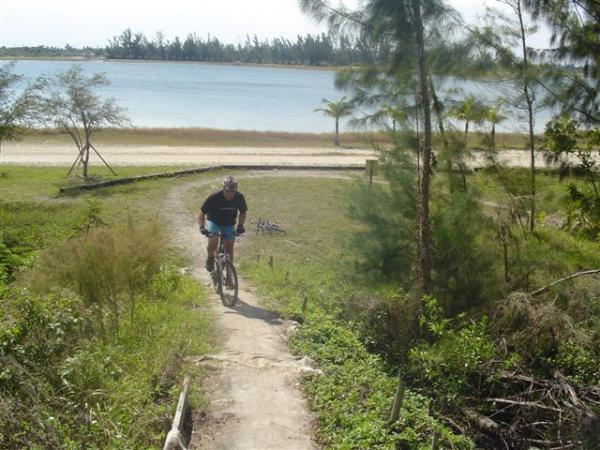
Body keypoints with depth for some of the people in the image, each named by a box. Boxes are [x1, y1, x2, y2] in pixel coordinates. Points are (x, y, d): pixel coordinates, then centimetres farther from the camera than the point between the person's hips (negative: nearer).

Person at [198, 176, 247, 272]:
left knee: (229, 248, -6)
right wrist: (202, 227, -36)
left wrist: (240, 226, -19)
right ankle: (210, 259, 3)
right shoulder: (214, 197, -29)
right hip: (213, 221, -2)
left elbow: (243, 213, -3)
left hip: (228, 224, 2)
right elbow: (201, 214, -21)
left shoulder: (239, 197, -21)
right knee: (213, 241, -26)